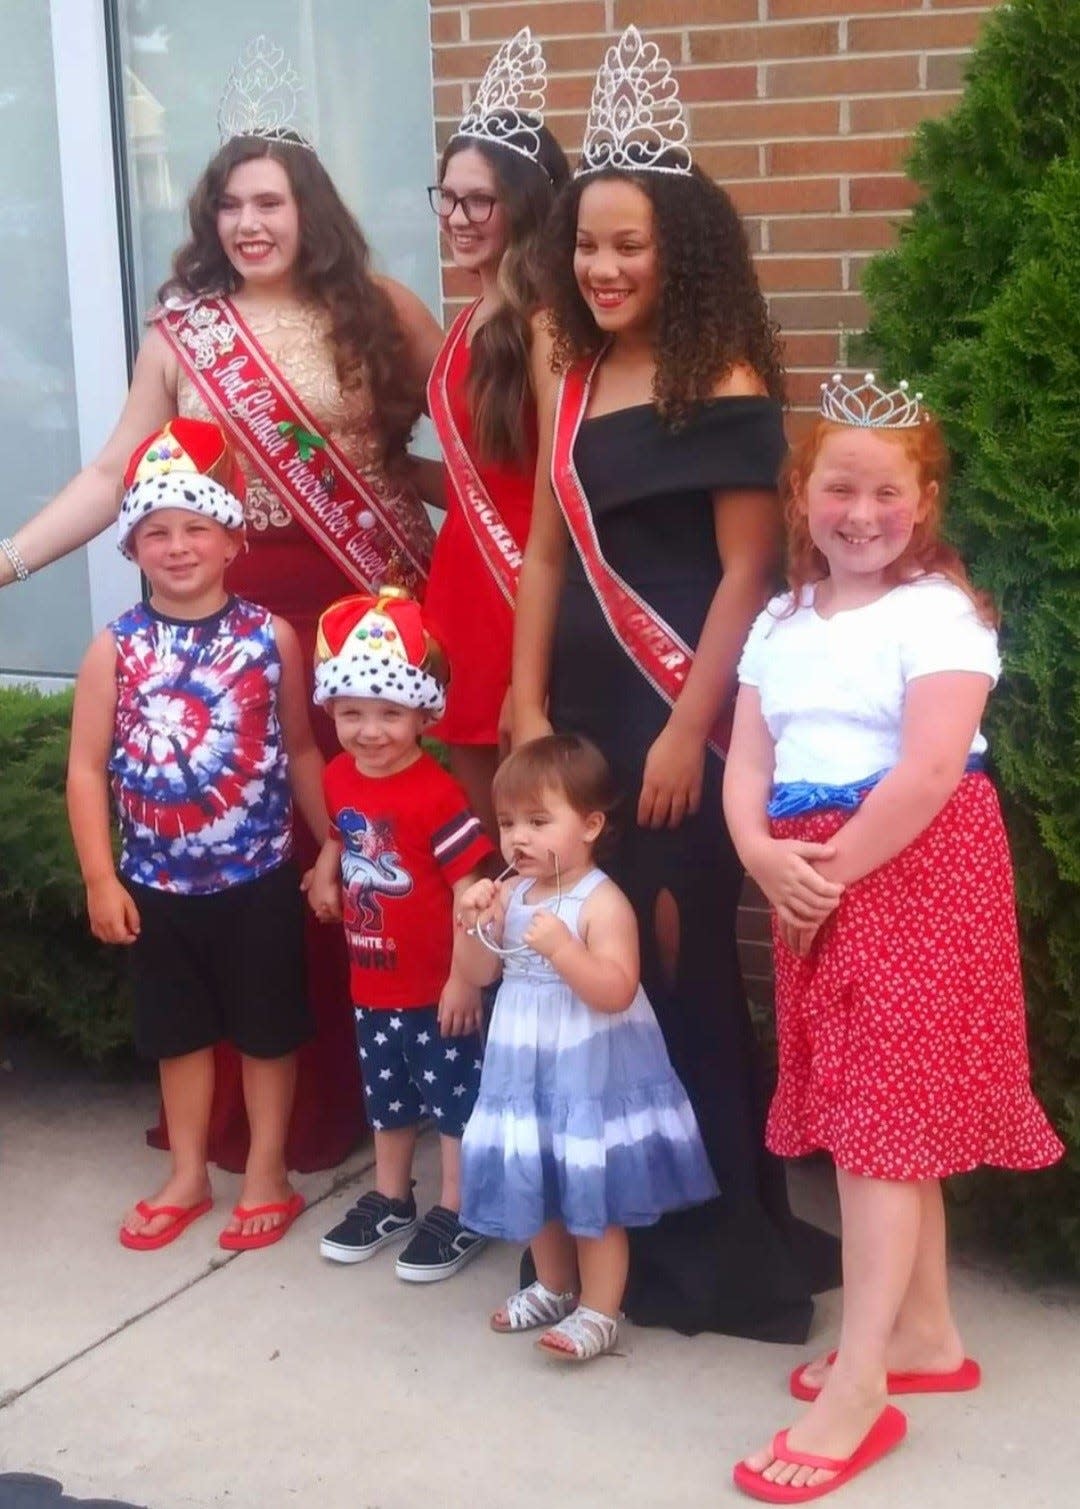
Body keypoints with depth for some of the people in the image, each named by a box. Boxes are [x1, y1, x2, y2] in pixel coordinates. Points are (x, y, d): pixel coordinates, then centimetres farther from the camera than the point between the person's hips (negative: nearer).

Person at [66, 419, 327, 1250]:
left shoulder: (270, 636, -7)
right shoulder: (116, 648, -6)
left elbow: (301, 750, 0)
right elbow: (88, 767, -5)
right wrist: (100, 878, -8)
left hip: (259, 877, -1)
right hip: (158, 884, 2)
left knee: (267, 1028, 11)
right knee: (179, 1031, 16)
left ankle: (267, 1175, 28)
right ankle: (188, 1175, 33)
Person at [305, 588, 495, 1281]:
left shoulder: (436, 793, -22)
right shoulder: (339, 776, -1)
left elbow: (469, 888, -21)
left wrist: (466, 977, -20)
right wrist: (327, 872, 4)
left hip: (435, 984, -7)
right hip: (372, 978, 7)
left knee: (454, 1093, 7)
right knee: (387, 1094, 22)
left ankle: (457, 1214, 20)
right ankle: (390, 1200, 38)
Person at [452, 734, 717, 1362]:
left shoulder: (603, 902, -19)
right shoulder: (509, 897, 2)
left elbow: (616, 992, -25)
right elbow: (477, 973, 6)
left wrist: (560, 946, -36)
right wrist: (471, 921, -11)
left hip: (589, 1071, -7)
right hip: (527, 1067, 7)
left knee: (593, 1193, 3)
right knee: (534, 1183, 19)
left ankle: (600, 1312, 14)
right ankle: (554, 1287, 38)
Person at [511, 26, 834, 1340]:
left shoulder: (727, 388, -9)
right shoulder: (570, 383, 11)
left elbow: (747, 573, -11)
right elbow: (547, 553, 11)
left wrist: (687, 730, -14)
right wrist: (528, 711, 7)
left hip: (682, 712, -6)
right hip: (584, 706, 6)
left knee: (679, 959, -1)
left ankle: (716, 1236, 13)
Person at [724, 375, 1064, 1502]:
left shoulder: (940, 613, -10)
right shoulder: (780, 623, 12)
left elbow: (928, 774, -20)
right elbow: (747, 762, 6)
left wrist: (834, 870, -16)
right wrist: (765, 857, -12)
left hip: (914, 873, -7)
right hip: (809, 887, 7)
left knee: (881, 1118, -8)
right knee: (875, 1114, 13)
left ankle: (859, 1387, -4)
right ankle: (926, 1334, 27)